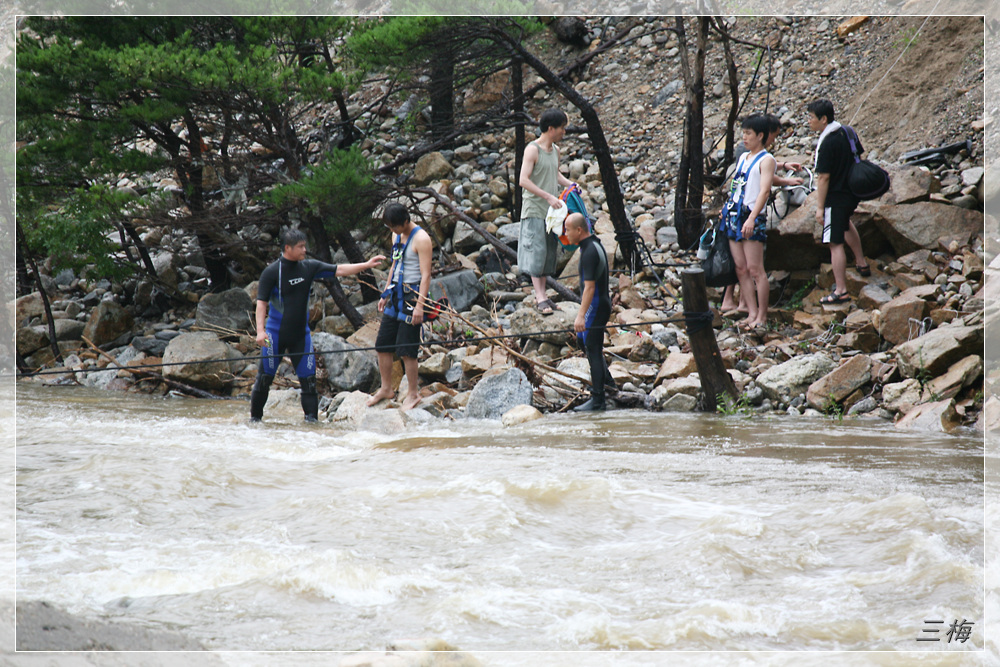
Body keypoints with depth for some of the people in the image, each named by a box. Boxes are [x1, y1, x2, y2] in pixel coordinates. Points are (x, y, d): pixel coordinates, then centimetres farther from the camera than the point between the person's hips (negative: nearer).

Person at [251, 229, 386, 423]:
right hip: (275, 334, -4)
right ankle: (255, 416, 16)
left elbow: (339, 270, 7)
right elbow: (261, 302, -11)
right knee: (265, 377, 2)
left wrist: (367, 265, 1)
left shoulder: (309, 268, 3)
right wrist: (260, 330, -20)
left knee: (308, 377, -1)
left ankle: (311, 416, 7)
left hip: (301, 333, 4)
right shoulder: (271, 272, -10)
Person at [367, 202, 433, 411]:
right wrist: (385, 294, 21)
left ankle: (413, 393, 6)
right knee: (382, 344, 10)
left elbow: (426, 275, -18)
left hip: (412, 295, -8)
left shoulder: (421, 239, -14)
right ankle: (386, 388, 23)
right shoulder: (397, 236, 12)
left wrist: (420, 305, -23)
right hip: (396, 295, 8)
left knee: (406, 349, -6)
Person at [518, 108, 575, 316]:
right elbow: (523, 180, -19)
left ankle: (542, 295, 12)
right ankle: (540, 297, -8)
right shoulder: (532, 150, -12)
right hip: (534, 209, -8)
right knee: (536, 252, -7)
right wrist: (548, 197, -22)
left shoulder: (555, 150, 12)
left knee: (549, 252, 8)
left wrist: (569, 184, 9)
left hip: (551, 210, 8)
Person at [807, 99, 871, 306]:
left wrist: (820, 208, -19)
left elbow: (823, 177, -23)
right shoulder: (844, 133, 4)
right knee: (845, 223, 37)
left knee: (835, 243, -5)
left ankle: (841, 291, -4)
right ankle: (861, 263, 47)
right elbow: (856, 158, 18)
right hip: (851, 192, 10)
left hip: (836, 197, -10)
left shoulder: (827, 143, -24)